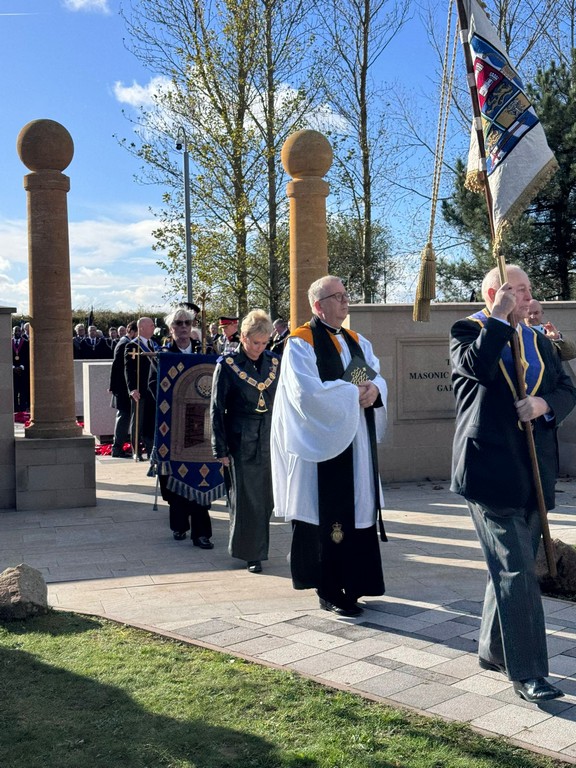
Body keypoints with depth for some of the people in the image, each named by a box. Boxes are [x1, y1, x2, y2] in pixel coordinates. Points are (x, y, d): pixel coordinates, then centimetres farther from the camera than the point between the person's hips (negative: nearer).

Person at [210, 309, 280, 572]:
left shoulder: (274, 362, 6)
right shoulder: (227, 365, -5)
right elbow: (217, 409, -4)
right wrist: (220, 449, -6)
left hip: (269, 440, 4)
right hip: (241, 440, -3)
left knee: (265, 498, 8)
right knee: (245, 498, 0)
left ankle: (258, 550, 24)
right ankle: (250, 553, 14)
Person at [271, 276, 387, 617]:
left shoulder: (358, 342, 16)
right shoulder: (301, 342, -7)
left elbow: (377, 377, 10)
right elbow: (306, 391, -19)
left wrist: (374, 390, -13)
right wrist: (351, 393, -13)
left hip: (358, 440, 7)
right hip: (324, 442, -7)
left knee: (358, 510, 8)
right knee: (328, 516, -3)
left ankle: (353, 582, 18)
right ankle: (330, 590, 6)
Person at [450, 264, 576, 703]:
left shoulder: (537, 341, 16)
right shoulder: (469, 331, -2)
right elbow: (478, 367, -24)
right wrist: (499, 318, -14)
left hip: (534, 473, 7)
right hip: (491, 468, -7)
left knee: (513, 567, 16)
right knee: (516, 572, -10)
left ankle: (494, 651, 32)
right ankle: (527, 673, -4)